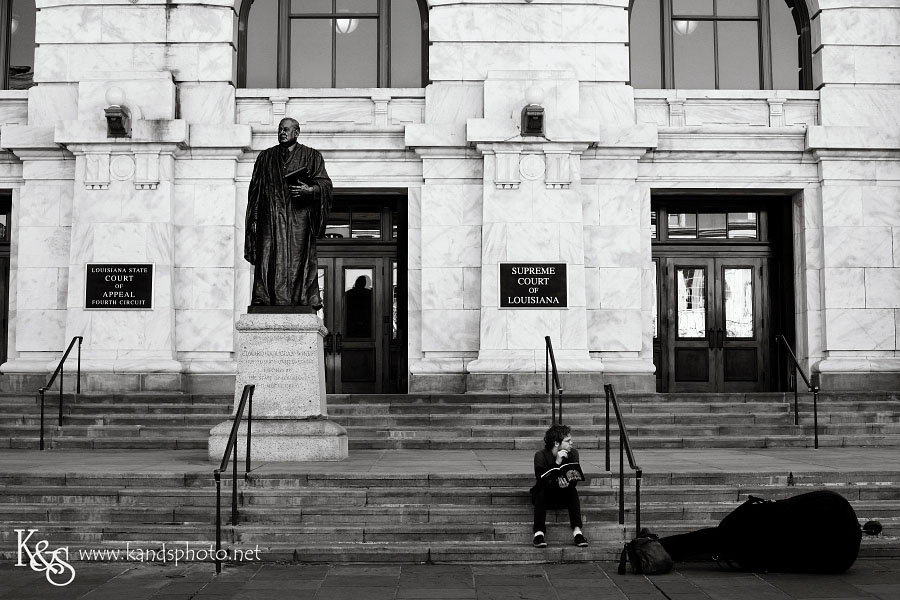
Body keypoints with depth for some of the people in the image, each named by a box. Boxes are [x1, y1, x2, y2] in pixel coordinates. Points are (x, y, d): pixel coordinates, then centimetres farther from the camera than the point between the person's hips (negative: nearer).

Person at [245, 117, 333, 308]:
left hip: (299, 218, -2)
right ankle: (264, 302, -8)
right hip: (271, 217, 2)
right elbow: (255, 189, 15)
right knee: (269, 261, -7)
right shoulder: (265, 157, 18)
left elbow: (325, 184, 4)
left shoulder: (311, 156, 11)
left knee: (298, 261, -5)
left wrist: (309, 189, -17)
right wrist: (254, 219, 7)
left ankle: (305, 302, -4)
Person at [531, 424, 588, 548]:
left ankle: (577, 531, -37)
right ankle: (538, 533, -41)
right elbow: (541, 481, -31)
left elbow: (574, 480, -16)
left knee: (572, 491, -28)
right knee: (541, 491, -33)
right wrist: (557, 463, -38)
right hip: (544, 496, -2)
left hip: (563, 497, 2)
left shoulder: (573, 453, -9)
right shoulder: (540, 455, -18)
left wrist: (567, 484, -40)